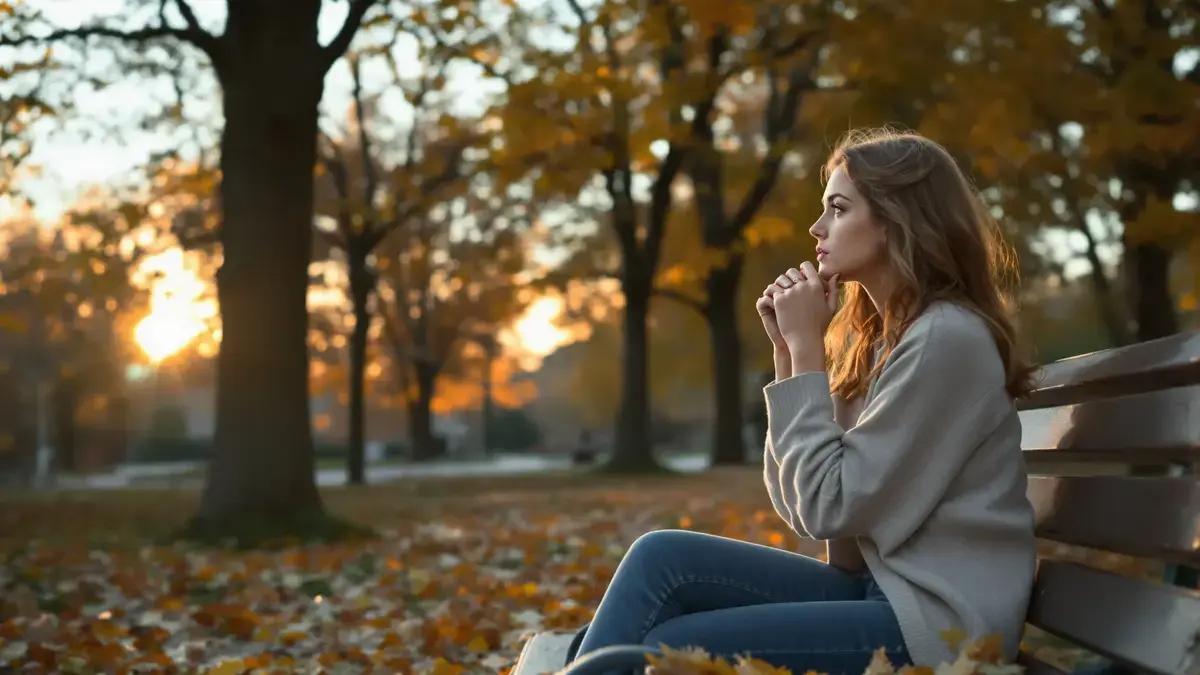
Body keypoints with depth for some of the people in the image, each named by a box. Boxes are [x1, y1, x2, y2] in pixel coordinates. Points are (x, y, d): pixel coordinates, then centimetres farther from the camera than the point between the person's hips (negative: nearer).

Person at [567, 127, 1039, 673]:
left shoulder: (947, 340, -15)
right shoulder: (882, 338, 13)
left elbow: (829, 507, -17)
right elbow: (798, 505, 8)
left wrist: (807, 346, -12)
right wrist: (789, 350, 2)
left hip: (935, 621, -8)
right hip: (879, 589, 8)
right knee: (662, 559, -5)